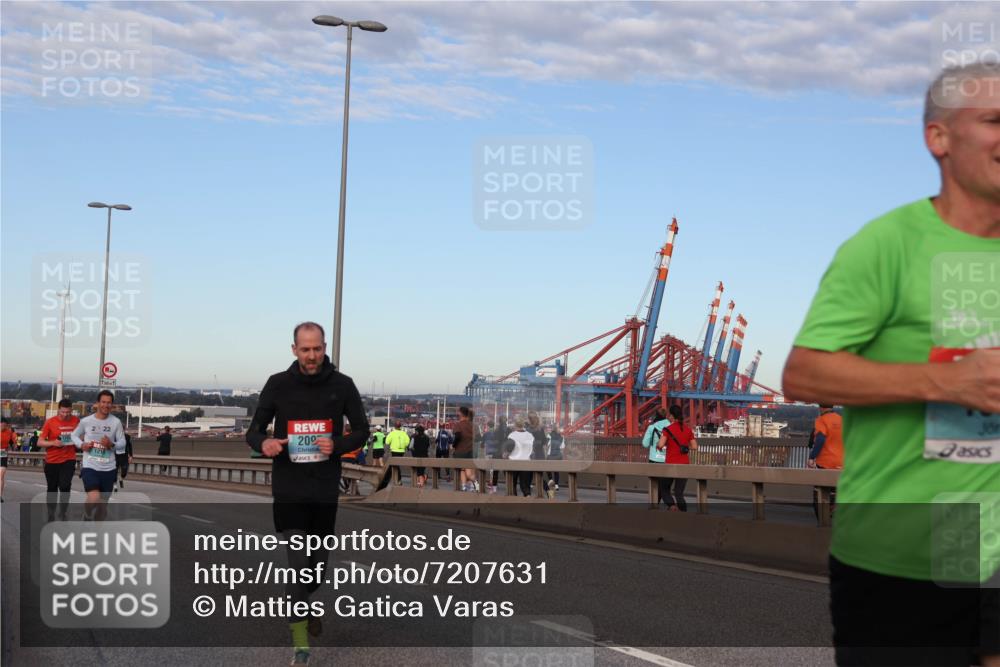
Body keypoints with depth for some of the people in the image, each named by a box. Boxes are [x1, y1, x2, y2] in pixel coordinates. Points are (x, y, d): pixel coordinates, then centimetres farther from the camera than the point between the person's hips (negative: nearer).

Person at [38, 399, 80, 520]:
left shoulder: (76, 421, -2)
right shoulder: (50, 422, -7)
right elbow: (40, 442, -5)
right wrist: (53, 443, -22)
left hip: (69, 460, 0)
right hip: (52, 461, 0)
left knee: (65, 486, -15)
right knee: (52, 489, 11)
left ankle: (63, 514, 0)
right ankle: (51, 515, 25)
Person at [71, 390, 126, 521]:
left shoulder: (116, 422, -2)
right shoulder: (86, 421, -3)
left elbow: (122, 442, 4)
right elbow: (74, 435, 13)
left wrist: (112, 444, -17)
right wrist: (82, 445, -7)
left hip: (108, 469, 3)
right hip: (90, 466, -3)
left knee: (103, 504, 12)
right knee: (94, 499, -24)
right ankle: (87, 515, 9)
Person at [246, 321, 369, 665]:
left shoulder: (342, 385, -1)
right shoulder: (278, 384, -2)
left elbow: (362, 430, 5)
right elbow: (254, 430, 4)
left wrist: (337, 445, -15)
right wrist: (264, 443, -20)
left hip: (326, 486, 2)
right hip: (289, 485, -2)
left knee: (320, 560, 14)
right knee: (297, 557, -10)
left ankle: (303, 604, 44)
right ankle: (299, 636, -5)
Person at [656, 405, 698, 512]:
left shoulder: (668, 429, -10)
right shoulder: (688, 429, 3)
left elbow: (661, 444, -22)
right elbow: (694, 446, 4)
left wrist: (658, 446, 0)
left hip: (671, 464, -4)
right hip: (684, 465, 4)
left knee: (664, 489, 15)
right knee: (679, 493, 7)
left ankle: (672, 505, -10)